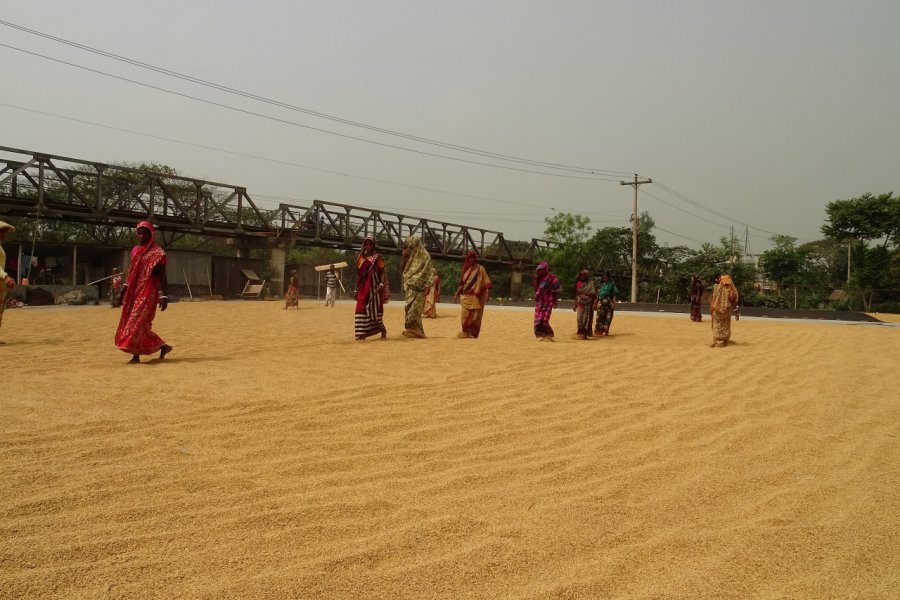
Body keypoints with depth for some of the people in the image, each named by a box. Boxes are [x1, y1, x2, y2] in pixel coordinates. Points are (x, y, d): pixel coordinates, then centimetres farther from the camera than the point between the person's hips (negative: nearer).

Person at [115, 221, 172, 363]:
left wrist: (164, 296, -18)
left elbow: (162, 276, -12)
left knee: (137, 322, -10)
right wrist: (125, 288, 16)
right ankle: (163, 346, 19)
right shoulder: (135, 251, 14)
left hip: (148, 292, -8)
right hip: (135, 292, 8)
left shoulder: (157, 253, -8)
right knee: (141, 323, 8)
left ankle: (136, 355, -4)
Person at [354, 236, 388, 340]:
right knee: (361, 309, -2)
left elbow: (382, 272, -4)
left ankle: (382, 329, 15)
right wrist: (357, 289, 13)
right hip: (363, 288, 4)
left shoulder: (377, 258, 0)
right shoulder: (360, 258, 12)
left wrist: (381, 284, -19)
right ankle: (362, 333, 0)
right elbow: (358, 274, 16)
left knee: (374, 308, -4)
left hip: (374, 287, -4)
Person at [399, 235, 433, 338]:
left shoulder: (425, 255, -2)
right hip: (409, 285, 7)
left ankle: (412, 328, -15)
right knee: (414, 308, 4)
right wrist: (403, 256, 5)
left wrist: (427, 286, -15)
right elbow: (402, 270, 16)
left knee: (413, 307, -13)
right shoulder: (410, 256, 17)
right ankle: (418, 330, 5)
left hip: (418, 286, -7)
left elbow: (429, 272, -7)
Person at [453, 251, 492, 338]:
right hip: (465, 296, 4)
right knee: (465, 315, -1)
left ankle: (473, 333, 4)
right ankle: (466, 332, 6)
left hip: (475, 297, -4)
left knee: (474, 316, -2)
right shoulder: (466, 269, 14)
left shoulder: (480, 269, 0)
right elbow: (462, 283, 17)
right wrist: (457, 293, 13)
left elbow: (486, 282, -6)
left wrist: (487, 294, -17)